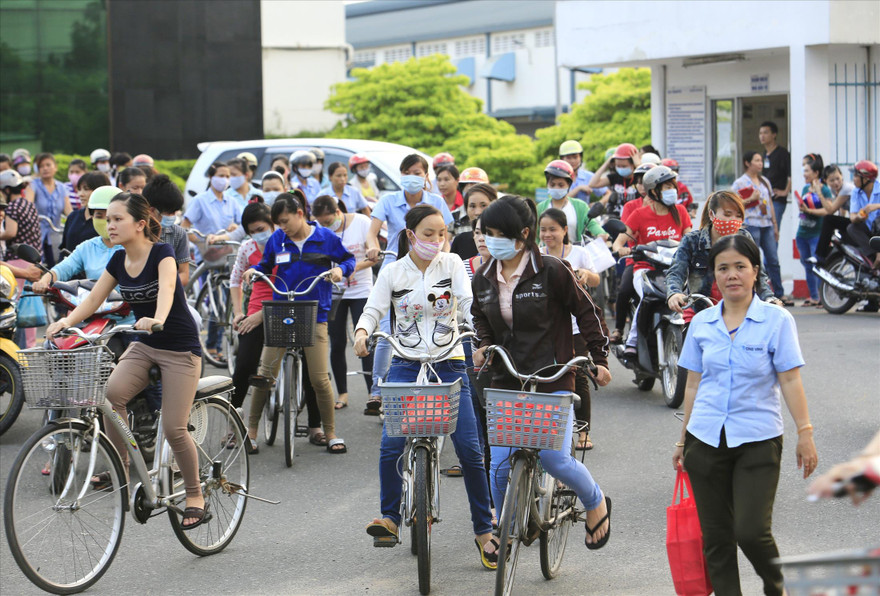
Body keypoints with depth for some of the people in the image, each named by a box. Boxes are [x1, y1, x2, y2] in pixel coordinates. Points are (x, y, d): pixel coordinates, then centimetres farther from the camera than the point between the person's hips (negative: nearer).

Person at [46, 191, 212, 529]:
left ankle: (196, 498, 8)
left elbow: (167, 290, -35)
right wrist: (66, 321, -19)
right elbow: (93, 300, 0)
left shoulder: (161, 253, -17)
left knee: (174, 428, -11)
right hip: (143, 346, 5)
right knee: (112, 392, -25)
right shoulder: (118, 261, 2)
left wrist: (156, 320, -55)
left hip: (179, 348, -5)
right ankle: (119, 465, -7)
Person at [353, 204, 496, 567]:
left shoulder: (452, 264, 2)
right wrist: (362, 332, -23)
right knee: (391, 445, -14)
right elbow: (374, 309, -1)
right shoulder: (393, 272, 2)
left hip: (450, 364, 0)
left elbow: (468, 303, -8)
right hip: (406, 366, 0)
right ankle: (390, 516, 6)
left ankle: (484, 530, 6)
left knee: (470, 450, -5)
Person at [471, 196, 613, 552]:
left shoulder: (551, 271, -10)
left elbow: (587, 312, 1)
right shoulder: (483, 279, 5)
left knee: (554, 458, -13)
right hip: (506, 383, 5)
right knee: (499, 464, -2)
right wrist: (485, 346, 7)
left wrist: (599, 359, 2)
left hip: (552, 380, -4)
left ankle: (596, 503, 18)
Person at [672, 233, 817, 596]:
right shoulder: (701, 324, 7)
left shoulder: (777, 320, -2)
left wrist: (805, 433, -8)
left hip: (758, 441, -3)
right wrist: (683, 440, 15)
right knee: (715, 537, 5)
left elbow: (790, 380, -3)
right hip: (707, 440, 4)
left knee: (751, 531, -11)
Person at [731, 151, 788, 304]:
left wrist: (775, 225, 19)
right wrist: (750, 199, -16)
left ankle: (779, 294, 5)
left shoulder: (765, 182, 18)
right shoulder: (740, 182, -1)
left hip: (767, 225, 6)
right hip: (751, 224, -6)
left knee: (773, 261, 2)